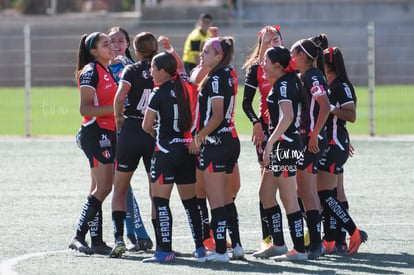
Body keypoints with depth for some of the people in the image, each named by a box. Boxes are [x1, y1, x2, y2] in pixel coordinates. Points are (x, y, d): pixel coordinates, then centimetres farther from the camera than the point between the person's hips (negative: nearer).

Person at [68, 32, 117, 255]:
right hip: (96, 133, -9)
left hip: (108, 134, 9)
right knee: (103, 187, -12)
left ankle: (96, 241, 9)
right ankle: (79, 237, -10)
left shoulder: (109, 72, 16)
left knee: (99, 189, 8)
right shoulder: (90, 72, -10)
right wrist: (114, 108, -23)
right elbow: (85, 108, -17)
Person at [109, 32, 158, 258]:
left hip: (131, 131, -2)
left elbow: (120, 97, -18)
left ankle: (119, 237, -5)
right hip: (156, 134, 2)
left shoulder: (131, 70, -5)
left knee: (120, 188, 8)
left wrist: (118, 116, -2)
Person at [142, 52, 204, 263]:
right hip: (186, 148, 7)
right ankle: (200, 246, 16)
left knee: (160, 201, -5)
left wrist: (154, 132, 13)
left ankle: (165, 250, -10)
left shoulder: (159, 93, -10)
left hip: (166, 151, -7)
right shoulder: (184, 89, 7)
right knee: (190, 201, 13)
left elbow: (146, 125, -6)